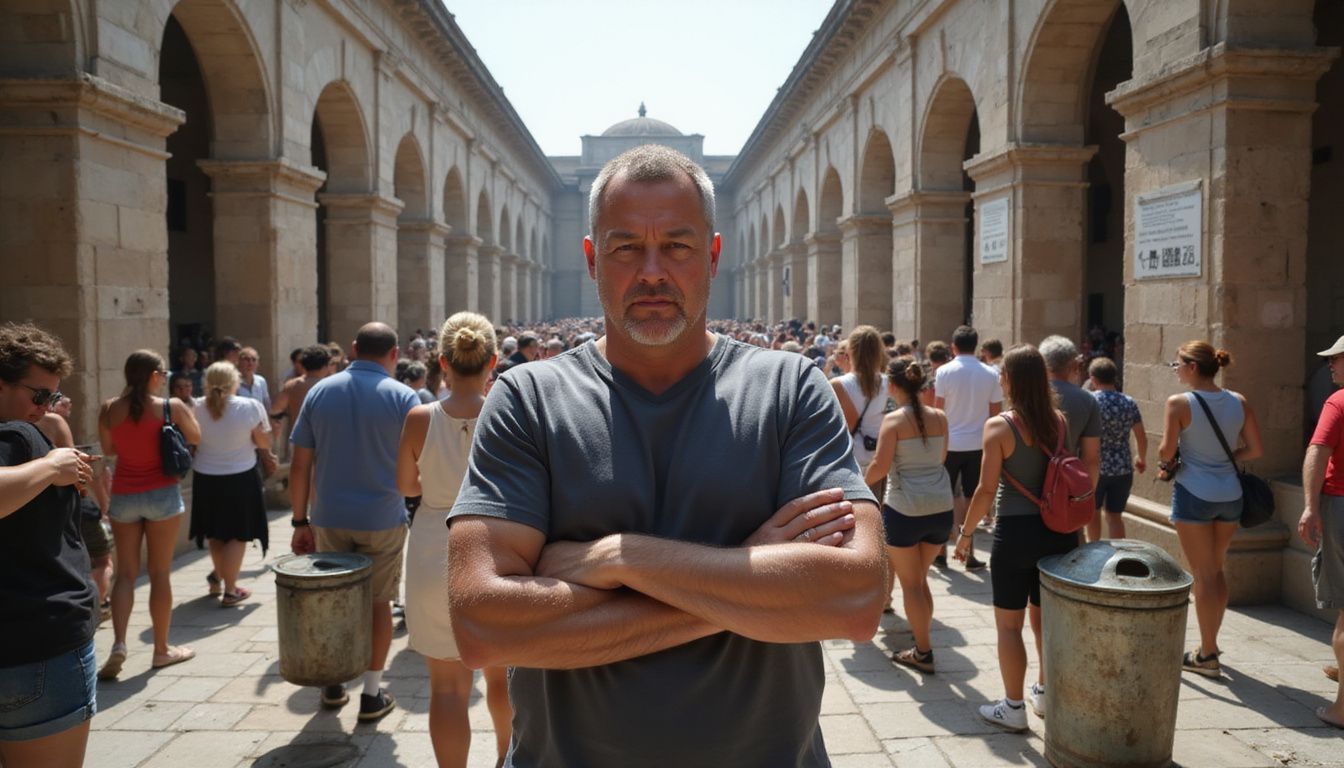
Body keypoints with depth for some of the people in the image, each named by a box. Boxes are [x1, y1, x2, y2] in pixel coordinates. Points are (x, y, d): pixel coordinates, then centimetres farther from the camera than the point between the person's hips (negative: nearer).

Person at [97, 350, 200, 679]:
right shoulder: (171, 406, -10)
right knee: (160, 574, 6)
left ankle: (118, 644, -5)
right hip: (162, 494, -3)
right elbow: (195, 438, 6)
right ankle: (162, 649, 15)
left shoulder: (109, 409, -2)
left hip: (123, 496, 3)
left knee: (125, 573, 11)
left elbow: (108, 449, 12)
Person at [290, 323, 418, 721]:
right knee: (377, 602, 10)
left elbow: (300, 464, 0)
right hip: (382, 519, -2)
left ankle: (332, 682, 30)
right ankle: (372, 694, 16)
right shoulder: (403, 397, -8)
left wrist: (300, 521, 5)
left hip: (329, 518, 3)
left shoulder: (320, 391, 0)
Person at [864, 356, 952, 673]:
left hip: (905, 507, -5)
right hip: (941, 506, 5)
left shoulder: (894, 420, -10)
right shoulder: (939, 417, 5)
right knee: (919, 578, 22)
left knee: (910, 582, 9)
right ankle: (921, 635, 28)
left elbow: (881, 466, -14)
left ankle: (923, 652, 13)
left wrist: (860, 483, 3)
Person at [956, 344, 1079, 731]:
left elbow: (987, 490, -13)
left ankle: (1013, 708, 15)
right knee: (1044, 618, 21)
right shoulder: (1059, 421, 0)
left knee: (1008, 624, 8)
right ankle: (1046, 693, 34)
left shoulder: (999, 426, -14)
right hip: (1058, 529, 5)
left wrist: (966, 532, -3)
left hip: (1016, 531, -5)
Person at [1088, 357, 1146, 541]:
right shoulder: (1129, 403, 0)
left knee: (1093, 511, 19)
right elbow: (1142, 437, 6)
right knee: (1115, 515, 10)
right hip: (1122, 469, 2)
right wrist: (1142, 459, 23)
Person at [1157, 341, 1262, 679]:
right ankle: (1210, 644, 30)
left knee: (1203, 575, 3)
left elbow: (1167, 451, -16)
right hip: (1230, 495, 5)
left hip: (1194, 494, -5)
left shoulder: (1179, 403, -14)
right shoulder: (1238, 402, 2)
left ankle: (1207, 656, 11)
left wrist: (1165, 463, 6)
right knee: (1216, 571, 19)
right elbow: (1255, 450, 3)